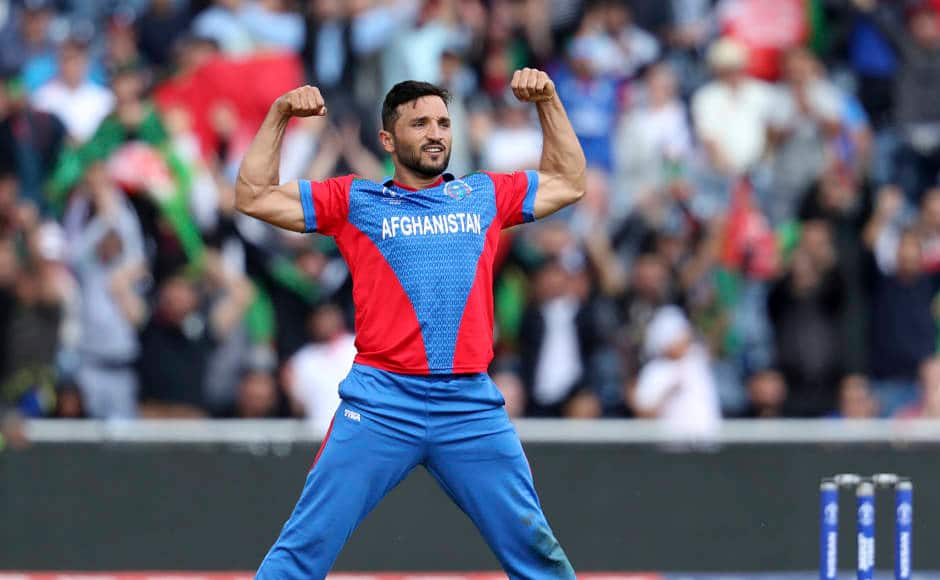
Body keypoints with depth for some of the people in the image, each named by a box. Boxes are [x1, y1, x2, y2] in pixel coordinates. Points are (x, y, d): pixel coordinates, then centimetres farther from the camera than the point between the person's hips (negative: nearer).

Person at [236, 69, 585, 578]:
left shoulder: (485, 195, 17)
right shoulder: (355, 200, 11)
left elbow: (569, 183, 28)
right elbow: (254, 197, 10)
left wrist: (548, 102, 21)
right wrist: (279, 115, 6)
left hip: (472, 407, 2)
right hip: (380, 406, -2)